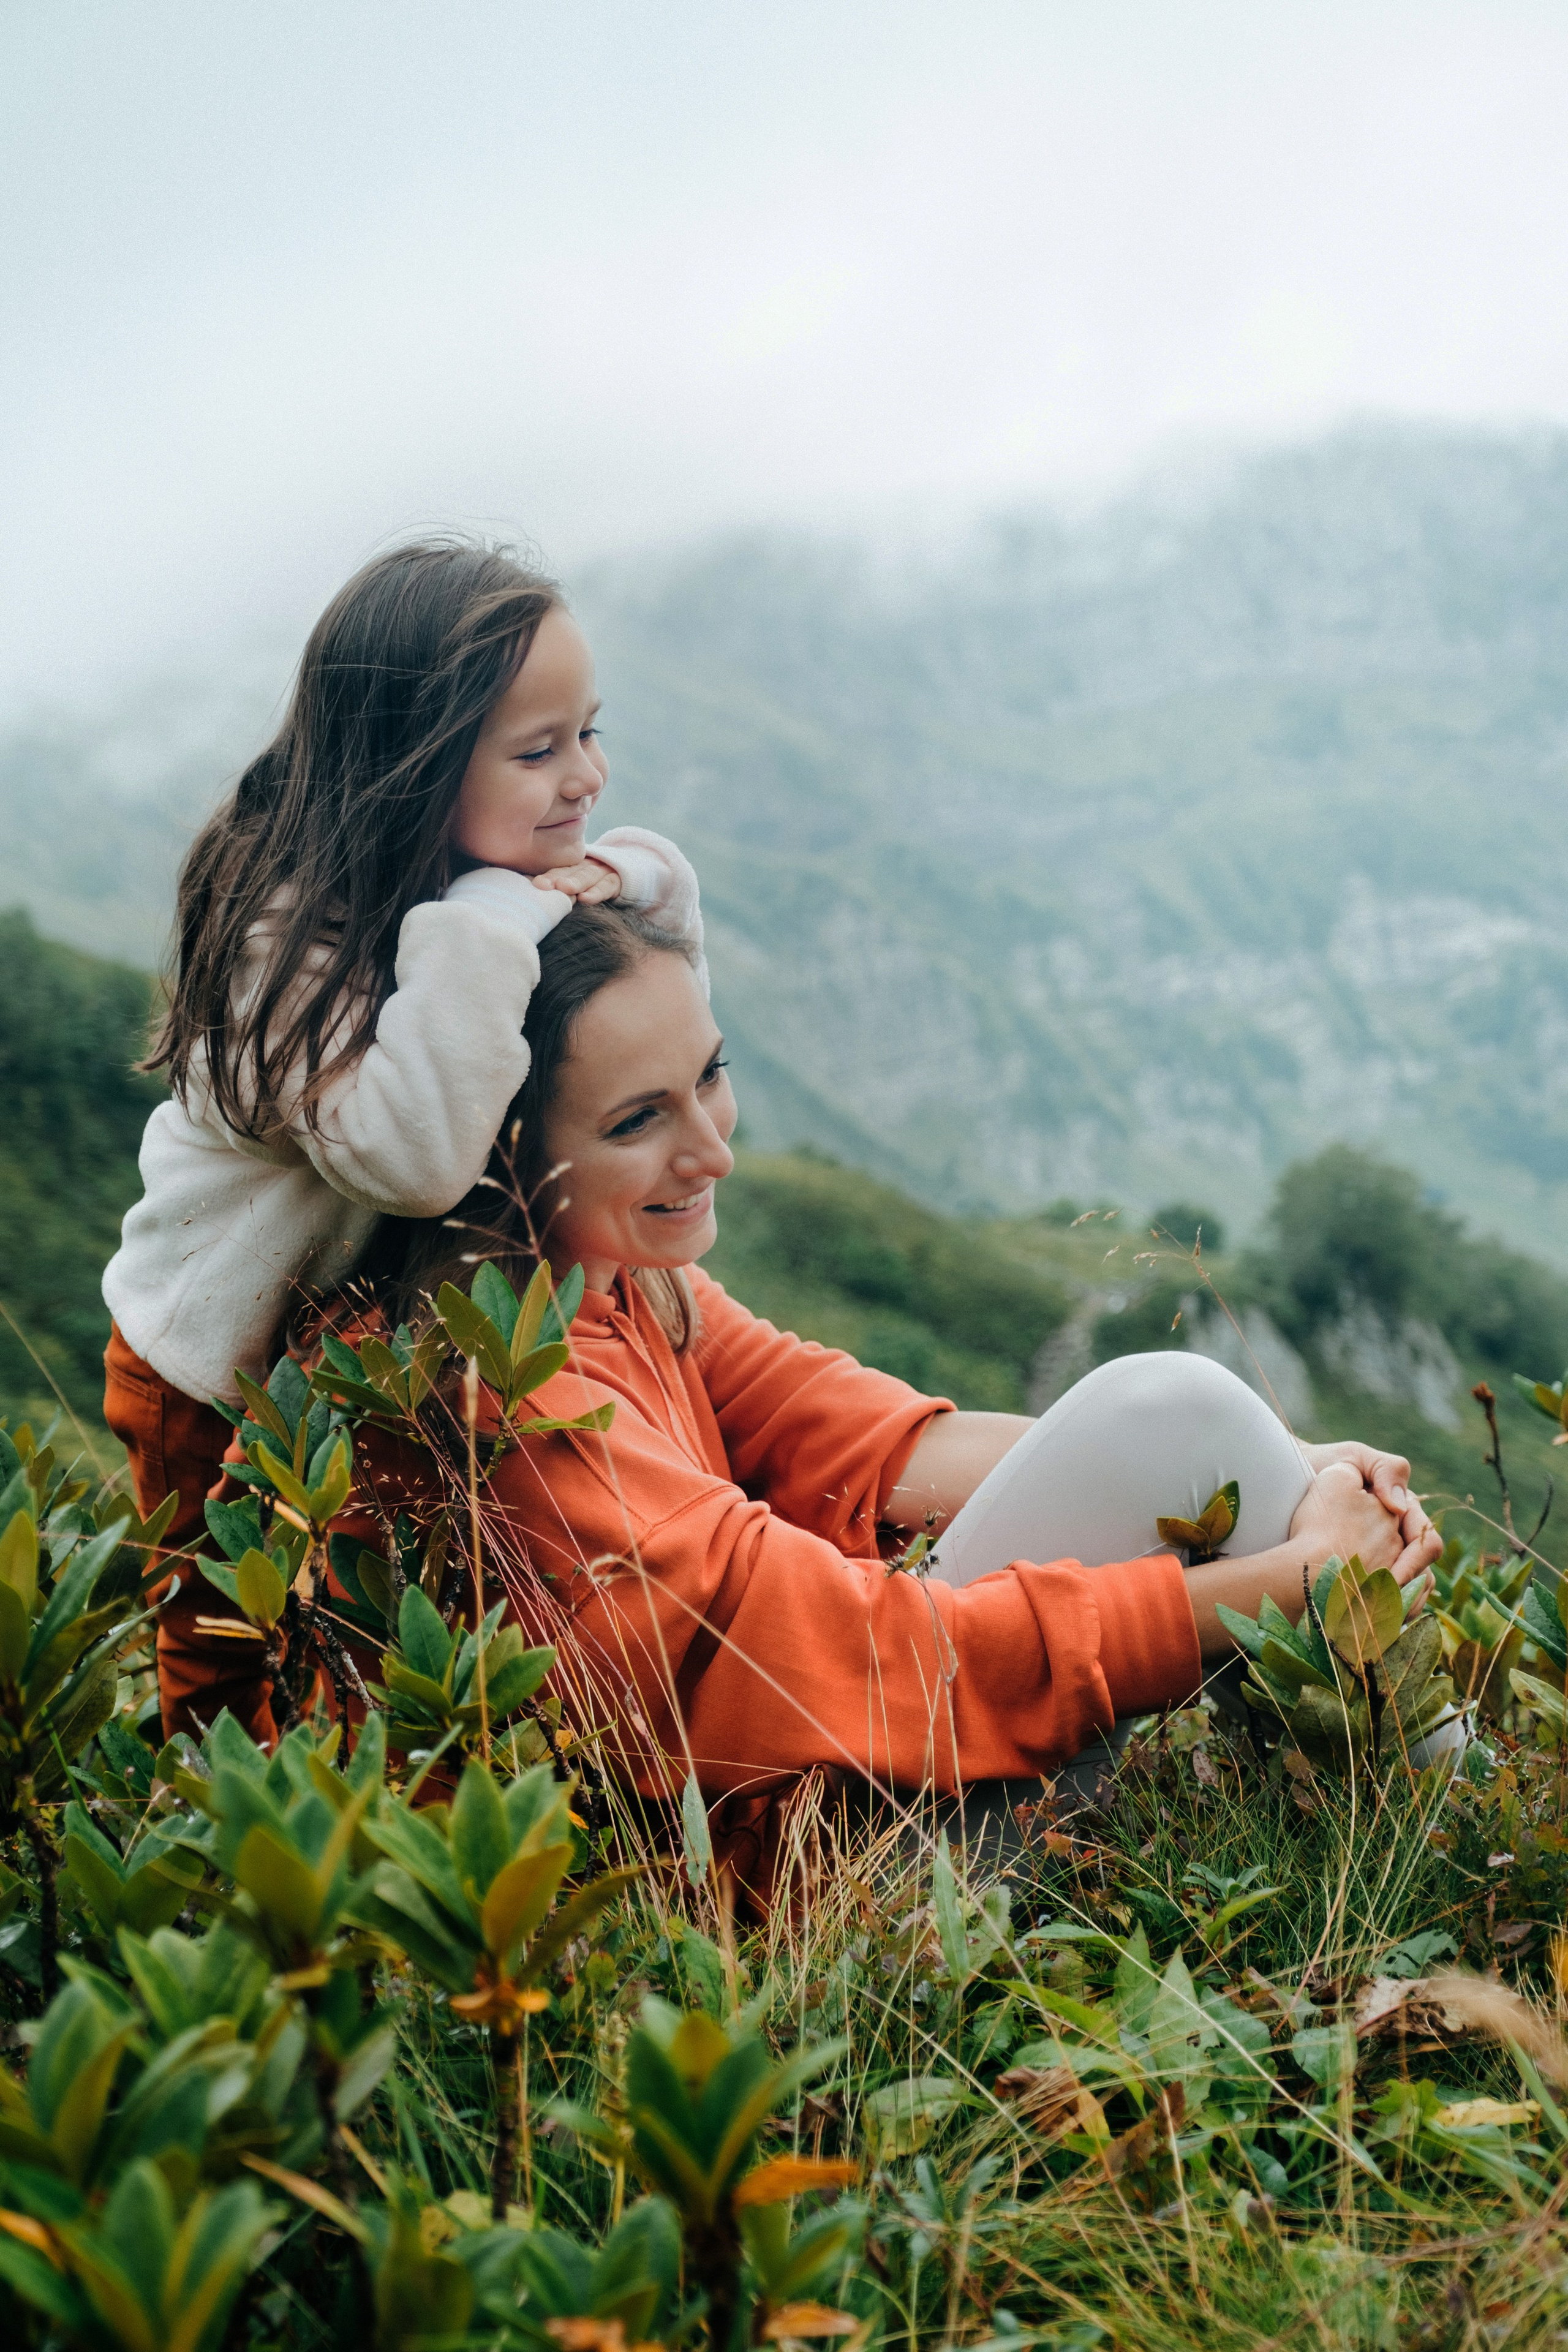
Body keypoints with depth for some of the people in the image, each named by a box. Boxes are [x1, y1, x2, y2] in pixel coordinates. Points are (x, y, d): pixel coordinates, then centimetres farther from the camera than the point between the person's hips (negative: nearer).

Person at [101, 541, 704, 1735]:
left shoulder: (498, 881, -9)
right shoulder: (287, 930, -32)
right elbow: (409, 1153, -45)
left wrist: (638, 882, -18)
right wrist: (488, 932, -43)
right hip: (220, 1380, -6)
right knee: (238, 1667, 14)